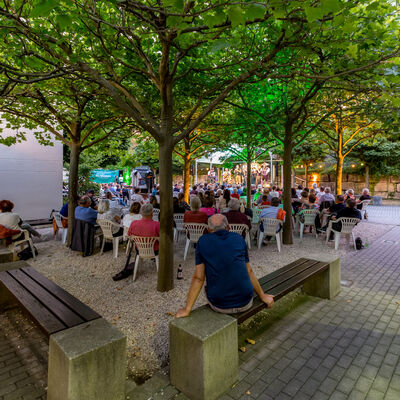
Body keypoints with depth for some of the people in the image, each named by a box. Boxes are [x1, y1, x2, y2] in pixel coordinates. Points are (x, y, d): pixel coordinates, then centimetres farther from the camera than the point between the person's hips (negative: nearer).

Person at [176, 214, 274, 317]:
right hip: (245, 303, 2)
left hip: (219, 306, -1)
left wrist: (187, 309, 1)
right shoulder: (239, 239, 0)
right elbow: (249, 272, 6)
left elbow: (198, 278, -6)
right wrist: (263, 296, 19)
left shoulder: (202, 241, -4)